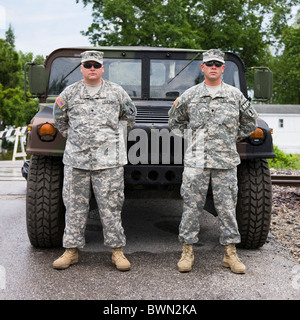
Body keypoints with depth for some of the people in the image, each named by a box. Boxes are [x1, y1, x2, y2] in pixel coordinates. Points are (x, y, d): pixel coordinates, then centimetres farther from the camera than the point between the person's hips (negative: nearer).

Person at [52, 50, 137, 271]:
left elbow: (129, 116, 19)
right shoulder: (69, 93, 9)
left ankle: (117, 250, 9)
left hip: (108, 159, -1)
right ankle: (71, 250, 16)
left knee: (111, 206, 0)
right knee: (75, 205, 5)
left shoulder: (117, 92, 7)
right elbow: (60, 119, 21)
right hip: (76, 159, 2)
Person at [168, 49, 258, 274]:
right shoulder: (190, 95, 7)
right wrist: (188, 138, 10)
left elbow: (250, 122, 18)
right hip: (195, 160, 0)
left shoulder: (235, 95, 7)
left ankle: (230, 254, 15)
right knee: (192, 206, 2)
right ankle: (187, 252, 13)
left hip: (226, 161, 0)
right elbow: (175, 121, 20)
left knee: (227, 207, 5)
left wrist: (232, 139, 12)